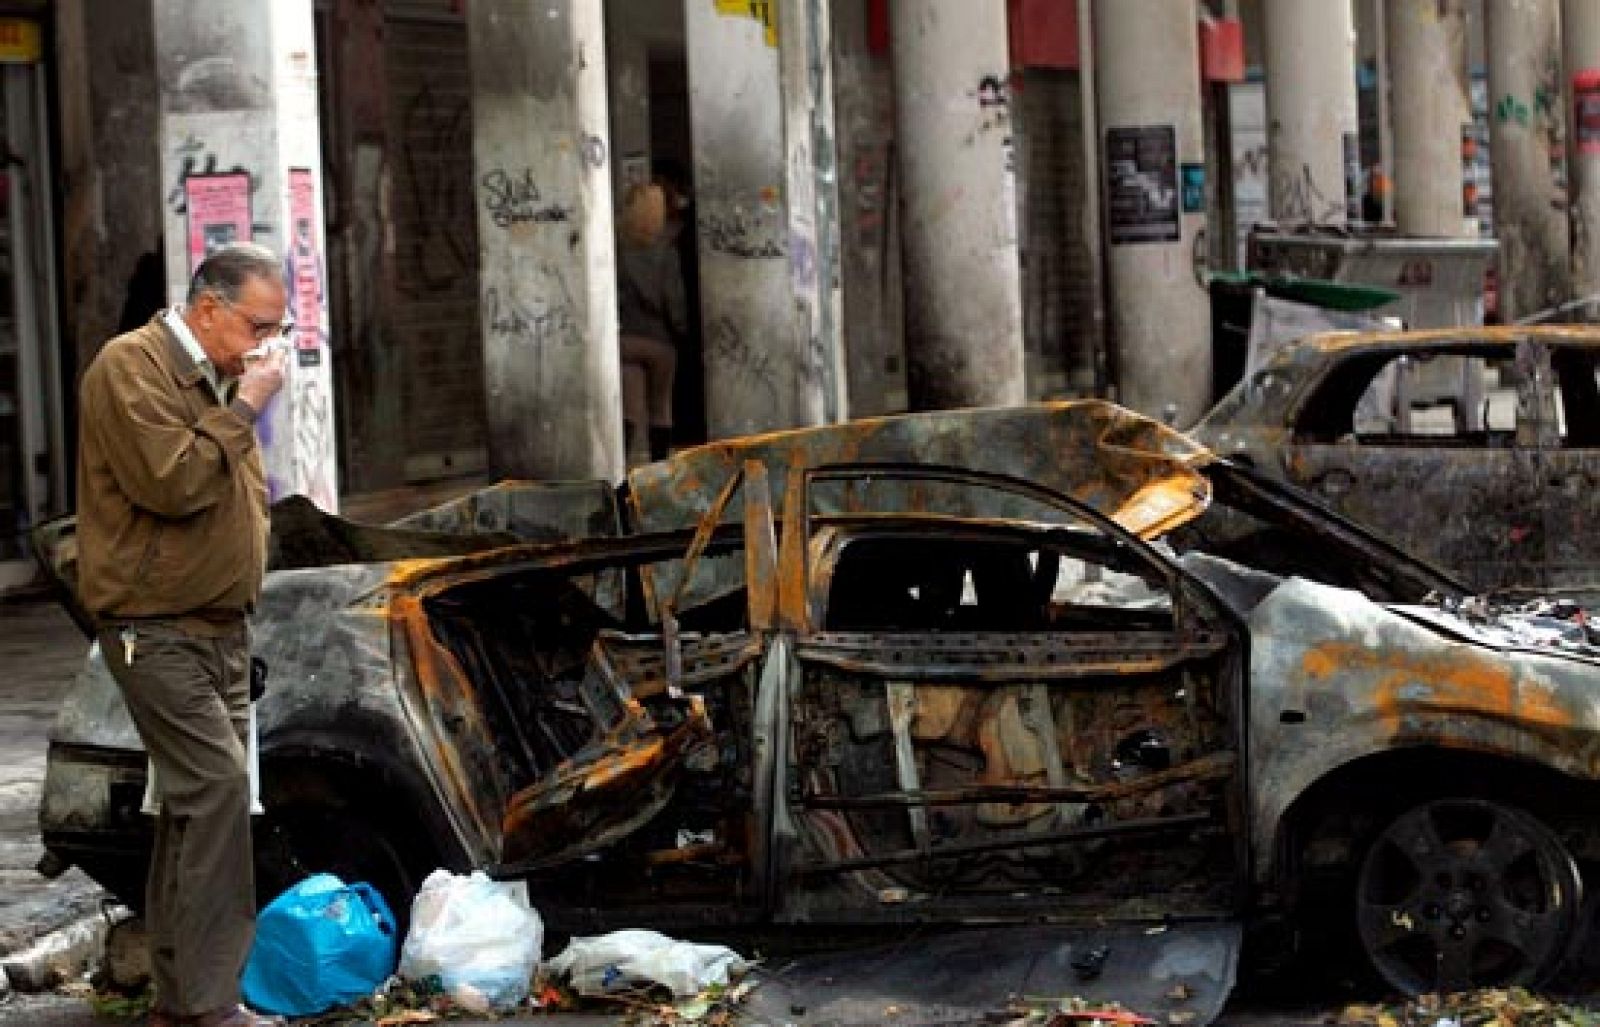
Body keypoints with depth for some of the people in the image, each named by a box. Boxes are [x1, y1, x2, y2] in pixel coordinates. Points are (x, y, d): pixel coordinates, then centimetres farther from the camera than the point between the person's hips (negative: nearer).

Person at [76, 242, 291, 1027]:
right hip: (157, 629, -9)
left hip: (217, 629, 9)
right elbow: (170, 480, -24)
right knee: (217, 786, -17)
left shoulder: (216, 379, 15)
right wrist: (242, 411, -16)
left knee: (198, 798, 10)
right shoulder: (133, 367, -13)